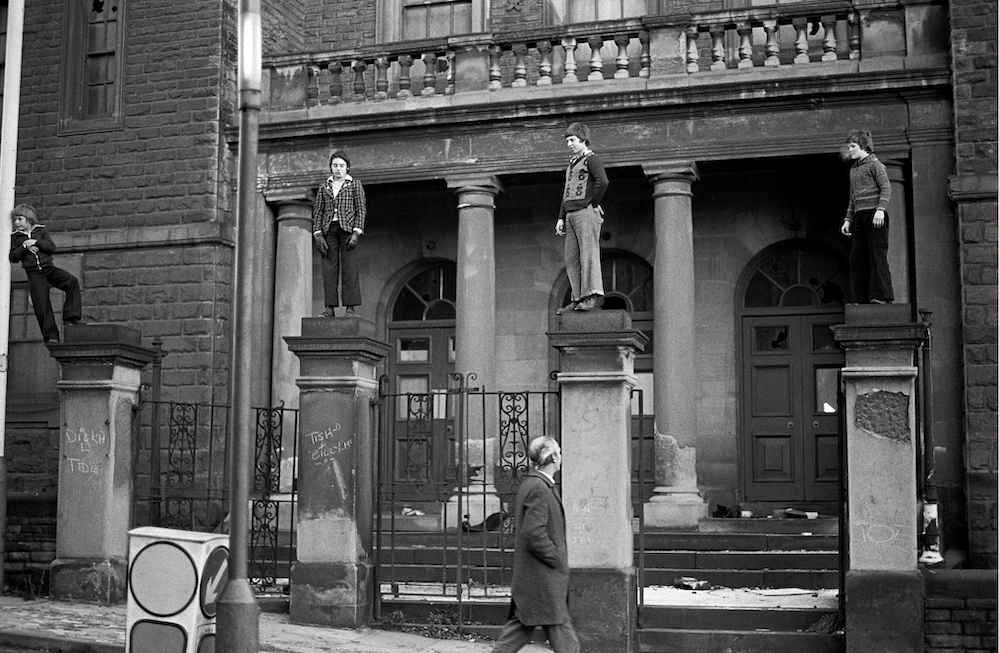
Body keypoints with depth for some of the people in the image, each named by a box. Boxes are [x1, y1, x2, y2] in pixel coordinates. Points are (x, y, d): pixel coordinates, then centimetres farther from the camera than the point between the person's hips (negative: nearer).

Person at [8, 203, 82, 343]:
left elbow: (52, 248, 0)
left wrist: (36, 242, -12)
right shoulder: (15, 237, 11)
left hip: (49, 267, 0)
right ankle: (51, 335, -4)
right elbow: (13, 257, 3)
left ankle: (70, 318, -21)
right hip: (33, 273, 0)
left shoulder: (41, 231, 11)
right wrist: (25, 247, -11)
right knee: (42, 305, -9)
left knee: (72, 281, -24)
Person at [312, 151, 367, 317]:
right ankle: (330, 308, -6)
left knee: (349, 267, -9)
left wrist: (356, 233, -11)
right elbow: (318, 212, 12)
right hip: (329, 229, 3)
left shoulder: (355, 185, 8)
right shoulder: (324, 188, 17)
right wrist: (318, 236, -1)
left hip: (347, 228, -3)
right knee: (329, 268, -4)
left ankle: (350, 308, -10)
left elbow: (361, 210, 1)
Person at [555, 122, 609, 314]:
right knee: (571, 258, 4)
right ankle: (577, 299, 4)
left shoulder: (591, 159, -3)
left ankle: (594, 295, -15)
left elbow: (602, 182, -20)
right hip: (571, 215, 9)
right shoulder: (572, 163, 24)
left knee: (588, 253, -13)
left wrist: (593, 204, -11)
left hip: (586, 213, -9)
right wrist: (561, 218, 19)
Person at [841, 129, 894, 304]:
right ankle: (862, 297, 0)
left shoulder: (874, 164, 0)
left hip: (874, 214, -7)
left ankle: (882, 296, -13)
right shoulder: (854, 169, 23)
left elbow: (886, 188, -9)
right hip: (859, 216, 7)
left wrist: (880, 209, -22)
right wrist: (848, 219, 18)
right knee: (858, 257, 0)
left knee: (877, 255, -11)